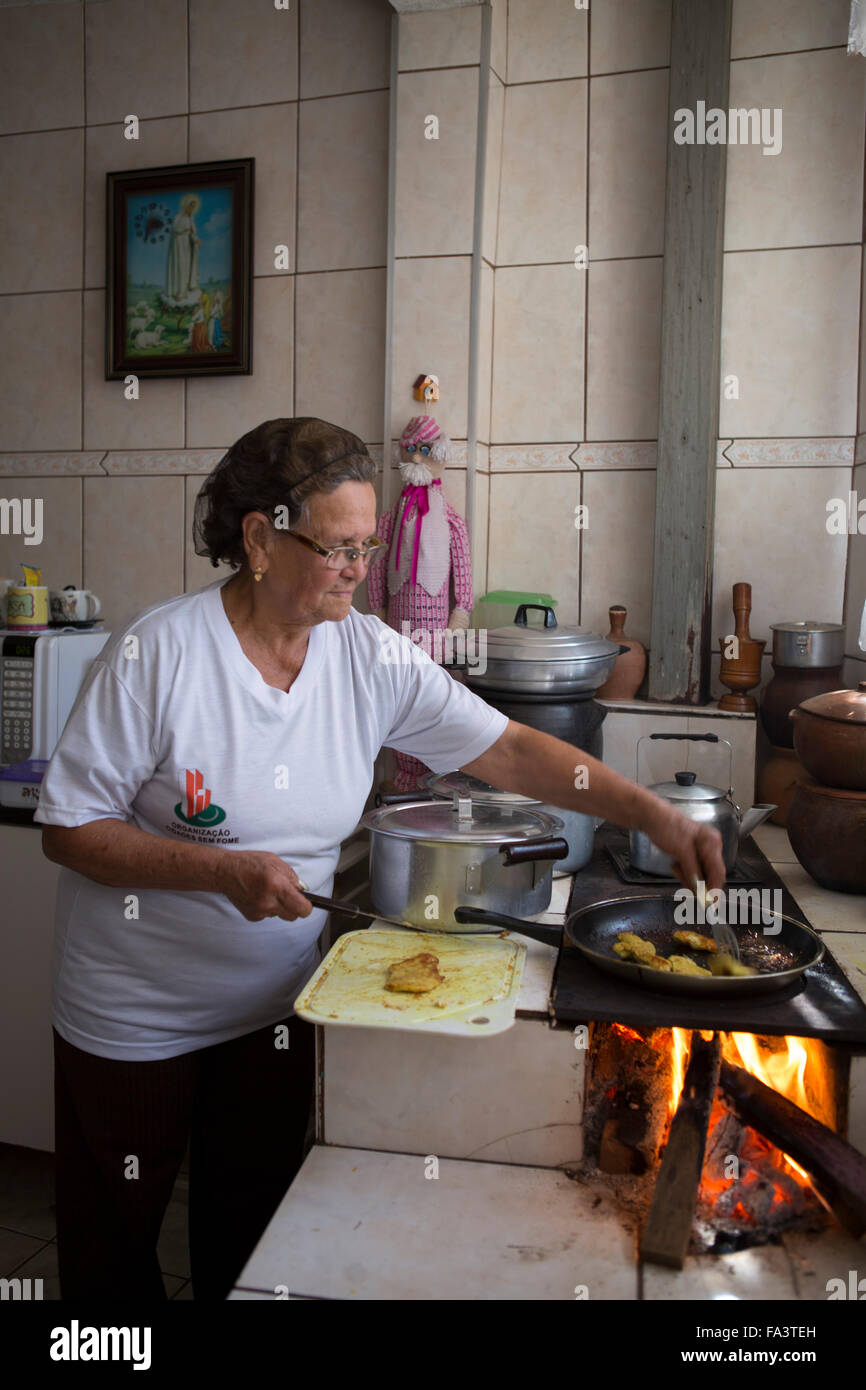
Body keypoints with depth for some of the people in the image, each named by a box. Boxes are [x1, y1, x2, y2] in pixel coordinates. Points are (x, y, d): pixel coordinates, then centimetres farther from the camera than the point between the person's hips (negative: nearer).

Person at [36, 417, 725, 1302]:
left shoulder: (370, 656, -9)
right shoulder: (155, 654, -21)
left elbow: (507, 750, -9)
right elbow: (68, 829, -16)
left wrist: (653, 814, -18)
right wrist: (226, 871, -28)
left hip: (272, 1003, 3)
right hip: (133, 1016, -2)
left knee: (250, 1236, 20)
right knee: (113, 1246, 19)